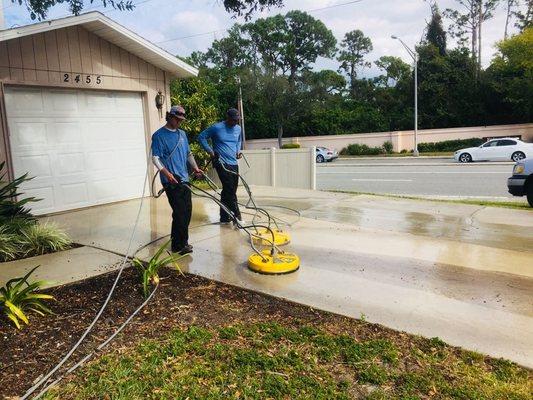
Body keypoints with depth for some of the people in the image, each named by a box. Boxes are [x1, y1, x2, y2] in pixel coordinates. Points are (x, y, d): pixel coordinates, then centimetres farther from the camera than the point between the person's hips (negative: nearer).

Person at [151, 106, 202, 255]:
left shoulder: (182, 134, 16)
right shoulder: (159, 135, -5)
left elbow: (188, 153, 23)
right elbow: (155, 158, -11)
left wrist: (195, 168, 8)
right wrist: (166, 173, -24)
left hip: (184, 179, 8)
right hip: (171, 181, -7)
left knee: (187, 210, 11)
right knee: (180, 213, -8)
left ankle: (178, 240, 26)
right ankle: (179, 245, 2)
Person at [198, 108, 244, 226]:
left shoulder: (238, 129, 9)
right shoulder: (216, 128, -9)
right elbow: (201, 137, -1)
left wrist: (238, 150, 10)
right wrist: (210, 151, -8)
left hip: (234, 163, 7)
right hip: (222, 163, -6)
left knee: (228, 191, 9)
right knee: (230, 189, -12)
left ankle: (224, 217, 18)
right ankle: (236, 215, -3)